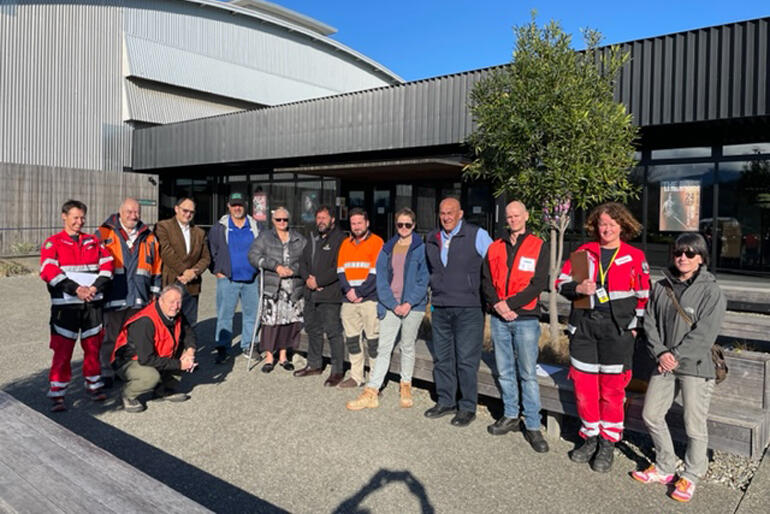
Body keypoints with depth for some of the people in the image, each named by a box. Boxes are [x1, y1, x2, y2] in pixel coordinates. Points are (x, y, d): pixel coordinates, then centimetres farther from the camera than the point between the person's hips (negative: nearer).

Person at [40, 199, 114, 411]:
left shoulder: (93, 241, 14)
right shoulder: (53, 243, 3)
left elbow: (107, 264, 6)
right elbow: (48, 271, -11)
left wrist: (95, 287, -10)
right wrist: (76, 289, -18)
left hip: (93, 303, 3)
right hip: (65, 304, -3)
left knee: (93, 346, 11)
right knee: (62, 350, -3)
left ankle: (94, 385, 25)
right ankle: (57, 394, 6)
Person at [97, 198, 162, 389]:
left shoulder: (148, 237, 13)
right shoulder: (104, 234, 3)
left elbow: (156, 267, 17)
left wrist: (154, 293, 14)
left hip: (139, 299, 3)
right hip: (113, 298, -3)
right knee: (110, 337, 2)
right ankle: (106, 373, 13)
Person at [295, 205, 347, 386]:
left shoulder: (339, 239, -9)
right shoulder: (313, 239, 18)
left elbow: (339, 268, -18)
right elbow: (303, 262, 17)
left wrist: (318, 281, -15)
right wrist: (307, 278, -2)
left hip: (330, 295, -8)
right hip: (311, 293, 9)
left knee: (333, 332, -6)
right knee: (312, 329, 17)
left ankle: (338, 370, 5)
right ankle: (314, 364, 32)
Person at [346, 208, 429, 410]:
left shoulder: (421, 248, 0)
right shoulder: (387, 248, 8)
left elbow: (424, 279, -4)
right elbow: (381, 278, 3)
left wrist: (409, 303, -13)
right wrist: (393, 304, -8)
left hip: (412, 305, -2)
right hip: (390, 305, 2)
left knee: (407, 347, 11)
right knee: (383, 348, -1)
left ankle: (405, 387, 27)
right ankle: (371, 393, -1)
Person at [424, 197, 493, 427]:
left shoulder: (477, 235, -4)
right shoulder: (431, 239, 12)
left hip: (468, 309, -5)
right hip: (440, 309, 5)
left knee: (466, 360, -2)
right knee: (442, 358, 11)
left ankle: (468, 407, 11)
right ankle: (445, 401, 25)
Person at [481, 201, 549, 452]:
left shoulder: (538, 247, 0)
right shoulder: (495, 247, 11)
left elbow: (538, 285, -8)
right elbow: (486, 281, 7)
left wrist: (509, 304, -14)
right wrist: (497, 304, -10)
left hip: (526, 319, -4)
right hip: (499, 319, 4)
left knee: (528, 374, -1)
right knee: (505, 372, 12)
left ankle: (533, 426, 7)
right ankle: (510, 417, 26)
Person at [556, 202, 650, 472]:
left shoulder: (635, 257, 3)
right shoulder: (584, 252, 7)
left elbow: (643, 295, 7)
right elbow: (561, 282, 9)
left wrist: (635, 325, 1)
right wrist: (578, 288, -11)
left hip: (617, 329, -2)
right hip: (583, 326, 2)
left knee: (612, 388, 3)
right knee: (583, 384, 7)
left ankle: (608, 443, 19)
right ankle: (590, 437, 25)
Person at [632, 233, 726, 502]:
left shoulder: (711, 291, -8)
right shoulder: (661, 287, 6)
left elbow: (704, 333, -15)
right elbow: (650, 323, 6)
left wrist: (676, 356, -15)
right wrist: (660, 352, -8)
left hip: (696, 367, -5)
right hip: (664, 365, 5)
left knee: (694, 425, 2)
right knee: (651, 415, 11)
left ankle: (690, 476, 23)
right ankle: (664, 468, 30)